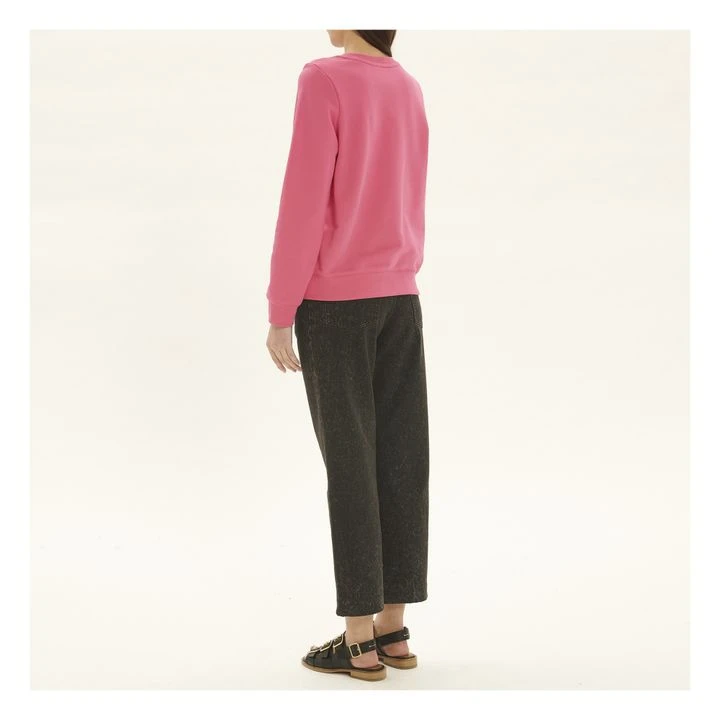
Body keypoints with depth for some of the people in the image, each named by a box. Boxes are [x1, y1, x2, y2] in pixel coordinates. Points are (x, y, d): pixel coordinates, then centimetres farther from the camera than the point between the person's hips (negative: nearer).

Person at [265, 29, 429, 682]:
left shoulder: (324, 80, -13)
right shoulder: (410, 91, 9)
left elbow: (303, 203, -17)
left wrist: (279, 315, -13)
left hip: (333, 300, -6)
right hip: (401, 300, 7)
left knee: (350, 463, -4)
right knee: (400, 460, 6)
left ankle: (359, 642, 0)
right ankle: (393, 629, 10)